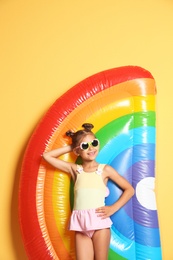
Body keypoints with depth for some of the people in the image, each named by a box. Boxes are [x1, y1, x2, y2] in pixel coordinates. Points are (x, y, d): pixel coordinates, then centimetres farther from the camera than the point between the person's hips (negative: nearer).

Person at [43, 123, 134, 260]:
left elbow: (129, 189, 8)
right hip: (80, 223, 2)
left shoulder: (105, 169, 4)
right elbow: (47, 156, 12)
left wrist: (113, 208, -3)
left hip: (99, 221, -2)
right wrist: (69, 148, 9)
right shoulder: (75, 169, 11)